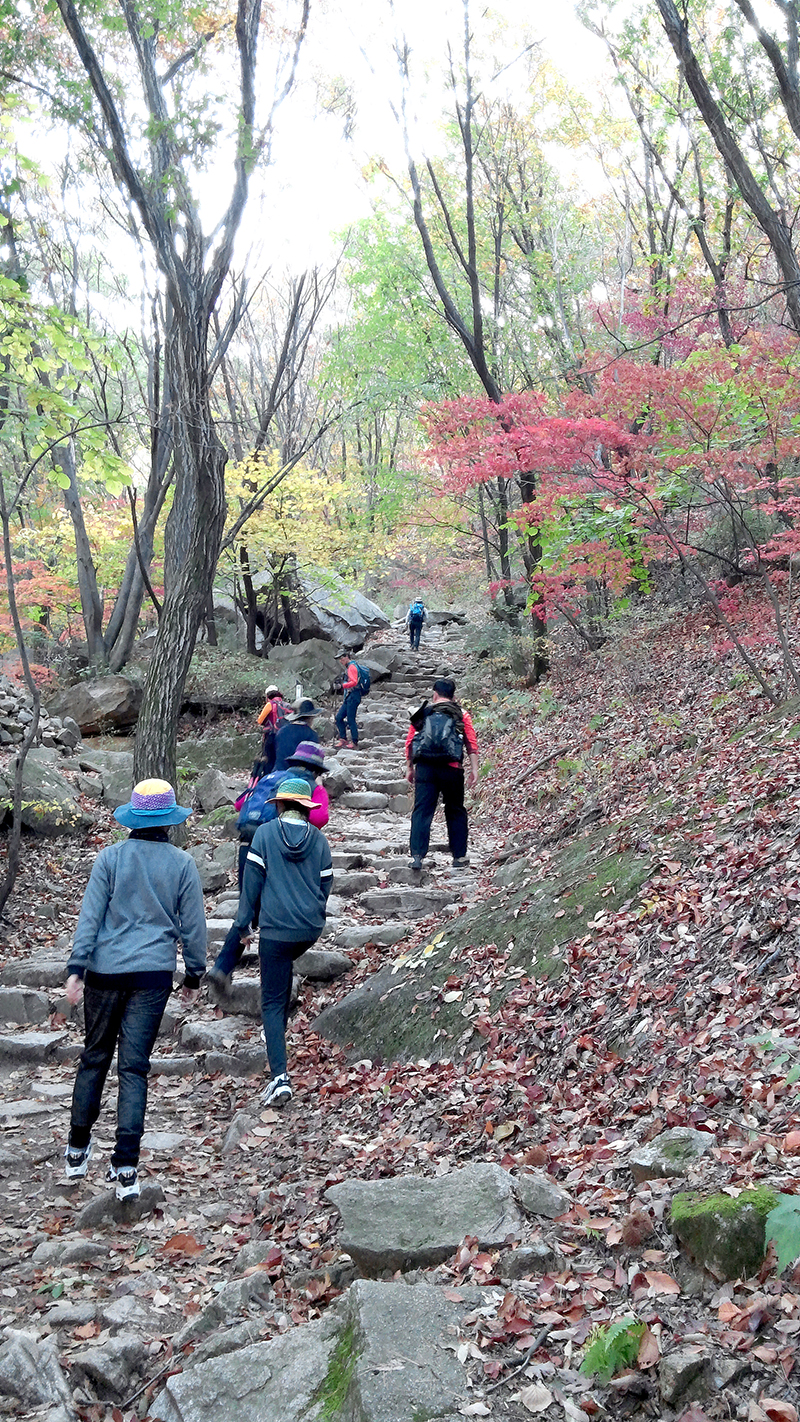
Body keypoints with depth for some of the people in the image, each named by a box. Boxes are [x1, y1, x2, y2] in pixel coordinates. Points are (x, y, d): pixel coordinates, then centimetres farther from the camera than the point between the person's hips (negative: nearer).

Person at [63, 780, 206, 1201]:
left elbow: (90, 916, -5)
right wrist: (194, 975, 16)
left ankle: (77, 1150, 27)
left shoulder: (110, 857, -2)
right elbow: (193, 925, 5)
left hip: (105, 971, 0)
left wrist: (76, 969, -3)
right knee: (134, 1067, 3)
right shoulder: (182, 864, 0)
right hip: (154, 975, 0)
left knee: (94, 1057, 16)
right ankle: (125, 1168, -1)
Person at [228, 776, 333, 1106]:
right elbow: (325, 884, 11)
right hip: (311, 929, 4)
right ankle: (279, 1030, 40)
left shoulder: (265, 833, -5)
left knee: (272, 1001, -1)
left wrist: (243, 922, 5)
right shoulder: (319, 839, 4)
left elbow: (252, 880, -4)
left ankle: (280, 1077, -11)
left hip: (275, 927, -4)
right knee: (284, 970, 34)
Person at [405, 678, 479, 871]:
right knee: (455, 812, 13)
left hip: (424, 768, 1)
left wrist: (410, 769, 20)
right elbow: (472, 744, 3)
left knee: (421, 811, 2)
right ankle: (459, 856, 17)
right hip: (451, 769, 0)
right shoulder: (461, 715, 10)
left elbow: (409, 743, 13)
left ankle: (417, 856, -6)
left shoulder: (421, 714, 14)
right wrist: (474, 770, 4)